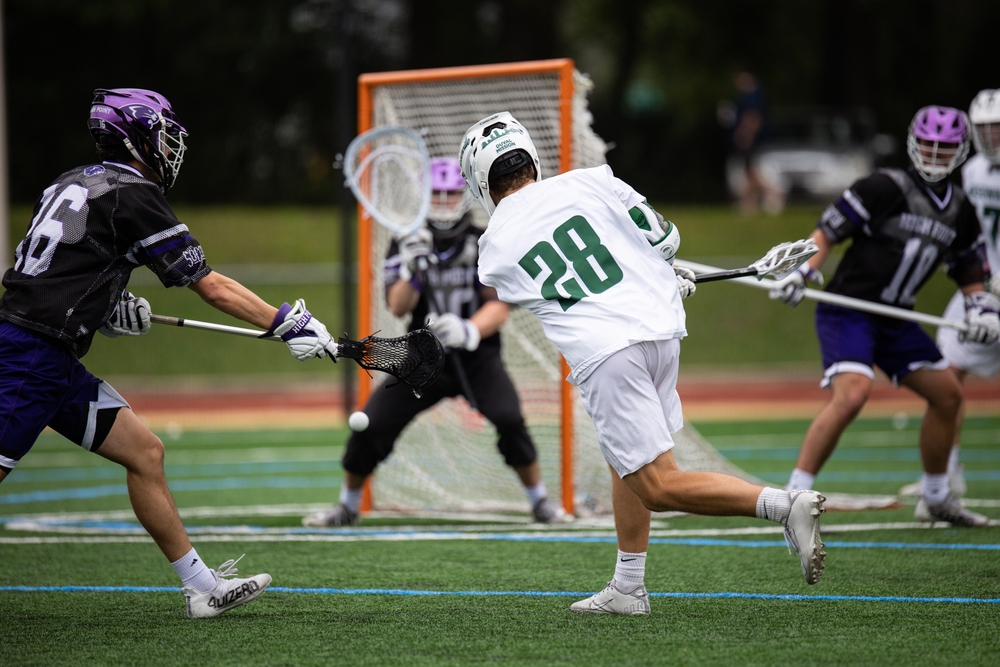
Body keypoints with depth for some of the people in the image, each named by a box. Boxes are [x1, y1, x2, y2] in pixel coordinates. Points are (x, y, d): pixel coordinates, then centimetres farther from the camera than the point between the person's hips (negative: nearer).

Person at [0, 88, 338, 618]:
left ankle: (202, 587, 10)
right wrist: (290, 324, -5)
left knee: (143, 452, 8)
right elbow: (211, 287, -10)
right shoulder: (131, 197, -11)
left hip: (56, 362, 9)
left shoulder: (73, 184, 15)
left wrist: (103, 308, 14)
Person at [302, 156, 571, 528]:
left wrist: (469, 330, -32)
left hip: (477, 358, -2)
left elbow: (499, 308, -12)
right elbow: (398, 308, -13)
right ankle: (348, 507, 14)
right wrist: (411, 272, -33)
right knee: (370, 426, -9)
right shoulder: (406, 247, -2)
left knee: (510, 420, -26)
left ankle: (540, 501, -6)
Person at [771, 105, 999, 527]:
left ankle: (938, 498, 27)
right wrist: (803, 272, -23)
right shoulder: (885, 188, -10)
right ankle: (794, 495, -23)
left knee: (947, 395, 11)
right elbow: (828, 231, -9)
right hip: (846, 310, -8)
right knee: (851, 393, -28)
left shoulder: (960, 211, 10)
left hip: (894, 319, 8)